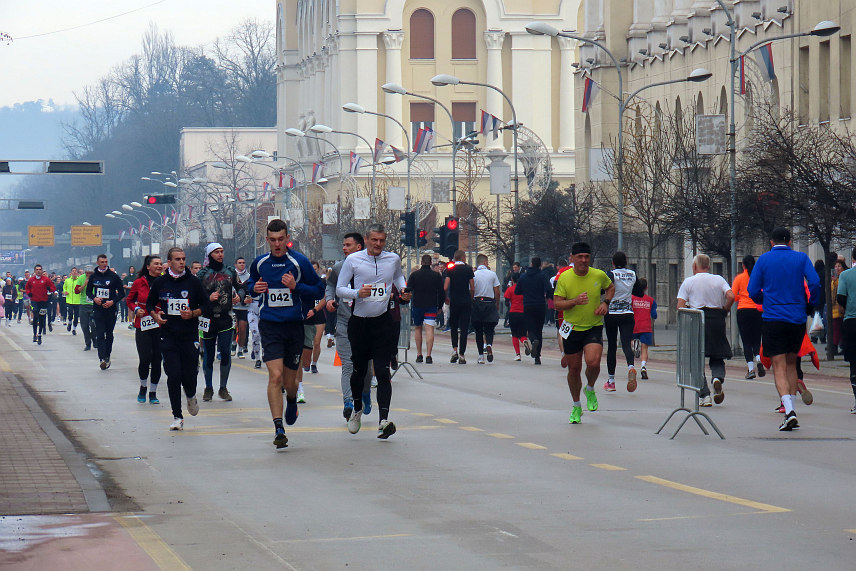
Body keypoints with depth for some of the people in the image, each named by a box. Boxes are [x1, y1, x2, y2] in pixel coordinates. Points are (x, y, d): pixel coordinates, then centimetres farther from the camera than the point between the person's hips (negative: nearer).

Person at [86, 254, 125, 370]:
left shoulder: (114, 276, -1)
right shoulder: (93, 276, 6)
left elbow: (121, 293, 2)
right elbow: (88, 291, 16)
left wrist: (113, 301, -14)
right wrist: (94, 298, -5)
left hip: (111, 309, 0)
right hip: (98, 309, 0)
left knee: (109, 334, 9)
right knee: (100, 334, -11)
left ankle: (107, 357, 21)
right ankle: (103, 359, -20)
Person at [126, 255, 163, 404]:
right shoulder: (139, 283, 1)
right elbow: (129, 300, 13)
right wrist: (136, 309, -4)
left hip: (160, 325, 1)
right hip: (142, 326, -1)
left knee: (157, 360, 2)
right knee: (145, 358, -9)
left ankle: (153, 393, 14)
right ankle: (143, 386, 17)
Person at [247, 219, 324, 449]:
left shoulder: (299, 262, -4)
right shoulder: (259, 263, 5)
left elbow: (319, 290, 0)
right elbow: (250, 283, 25)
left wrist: (296, 286, -16)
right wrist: (254, 288, 1)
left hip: (294, 325, 0)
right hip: (269, 325, 0)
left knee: (289, 381, 9)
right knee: (275, 376, -16)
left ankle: (292, 402, 46)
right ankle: (278, 428, -17)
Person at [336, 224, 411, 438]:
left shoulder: (393, 259, 5)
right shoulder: (353, 260, -3)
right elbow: (339, 289, -1)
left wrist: (403, 289, 7)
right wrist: (358, 293, -19)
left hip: (383, 322, 0)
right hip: (359, 322, 0)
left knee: (383, 372, -11)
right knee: (359, 371, 11)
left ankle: (383, 420, -19)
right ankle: (357, 409, 38)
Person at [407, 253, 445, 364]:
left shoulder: (414, 275, -1)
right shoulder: (437, 276, 1)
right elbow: (442, 293, 4)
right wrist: (440, 306, 14)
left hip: (417, 305, 0)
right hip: (432, 306, 0)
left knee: (418, 329, 15)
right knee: (429, 329, -6)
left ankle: (419, 355, 15)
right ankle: (428, 355, -17)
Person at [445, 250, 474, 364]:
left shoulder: (450, 269, -1)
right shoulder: (468, 269, -1)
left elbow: (445, 287, -8)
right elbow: (472, 288, -2)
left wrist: (446, 298, 9)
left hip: (454, 301, 0)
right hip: (466, 301, 0)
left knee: (453, 326, 15)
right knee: (464, 328, 2)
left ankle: (454, 349, -1)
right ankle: (461, 355, -2)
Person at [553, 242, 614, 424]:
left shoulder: (599, 275, -5)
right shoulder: (564, 278, -7)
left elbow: (610, 287, 17)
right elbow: (557, 303, -8)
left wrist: (605, 303, -2)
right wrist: (575, 301, -25)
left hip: (594, 327, -1)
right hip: (572, 328, 1)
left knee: (593, 363, -22)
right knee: (574, 369, 8)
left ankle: (590, 390, 11)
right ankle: (576, 407, 28)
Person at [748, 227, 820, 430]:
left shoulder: (764, 259, 2)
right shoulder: (801, 258, 4)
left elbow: (753, 291, -1)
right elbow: (815, 283, -8)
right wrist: (810, 305, 8)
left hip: (773, 319, -2)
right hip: (798, 318, 2)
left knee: (779, 368, -4)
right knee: (791, 364, 18)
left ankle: (789, 411, -22)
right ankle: (790, 411, 16)